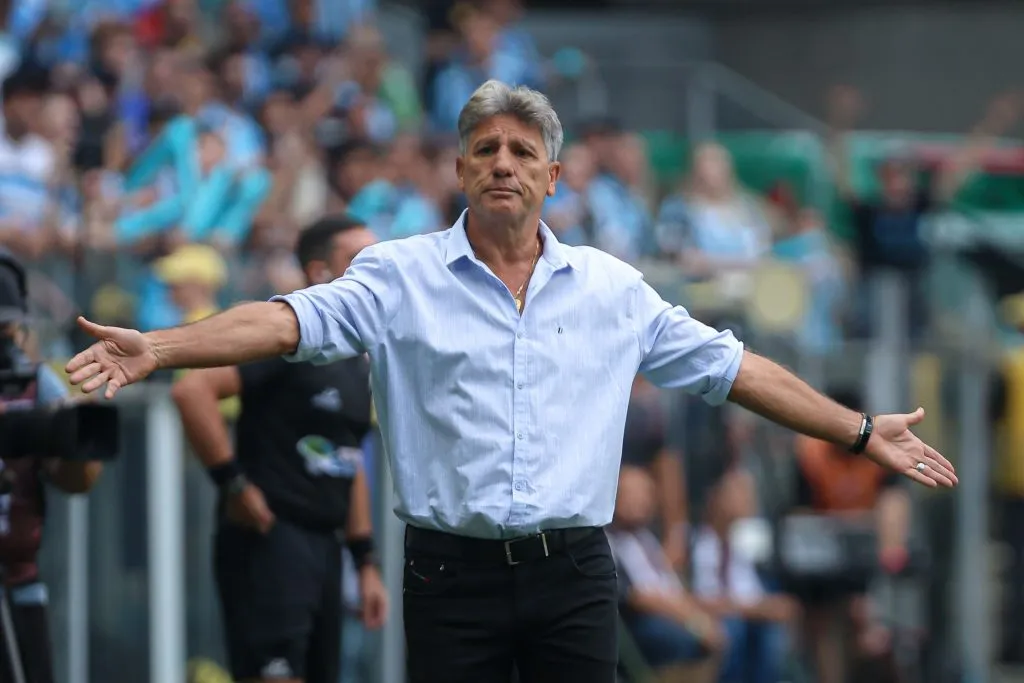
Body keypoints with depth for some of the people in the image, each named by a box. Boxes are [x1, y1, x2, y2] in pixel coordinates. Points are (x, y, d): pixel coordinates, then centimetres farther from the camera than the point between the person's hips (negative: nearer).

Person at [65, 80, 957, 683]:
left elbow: (731, 367, 14)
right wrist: (156, 349, -27)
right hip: (454, 575, -2)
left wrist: (861, 433, 13)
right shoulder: (403, 277, 2)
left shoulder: (612, 288, 10)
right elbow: (293, 319, -11)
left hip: (573, 575, 2)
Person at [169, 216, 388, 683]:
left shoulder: (356, 362, 16)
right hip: (270, 540, -9)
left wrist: (365, 562, 21)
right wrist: (233, 483, -20)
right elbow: (192, 391, -23)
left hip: (322, 545, 9)